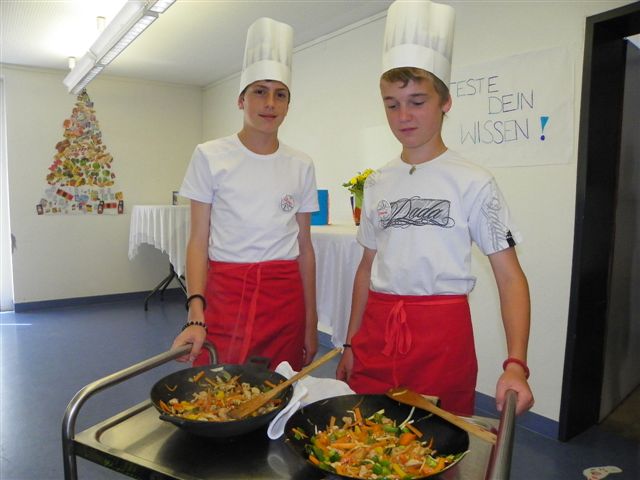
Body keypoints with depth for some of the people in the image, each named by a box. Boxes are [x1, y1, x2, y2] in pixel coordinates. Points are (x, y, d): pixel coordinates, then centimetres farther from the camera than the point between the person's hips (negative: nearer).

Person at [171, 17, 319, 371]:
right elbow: (198, 242, -3)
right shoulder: (209, 157, -2)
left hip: (286, 298, 2)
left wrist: (311, 323, 6)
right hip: (225, 293, -2)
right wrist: (195, 316, -15)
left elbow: (304, 248, 7)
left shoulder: (301, 166, 5)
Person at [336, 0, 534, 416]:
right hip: (375, 331, 4)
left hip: (442, 334, -3)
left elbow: (510, 277, -7)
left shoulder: (474, 183, -5)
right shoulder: (377, 184, 7)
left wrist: (516, 364, -19)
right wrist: (352, 343, 11)